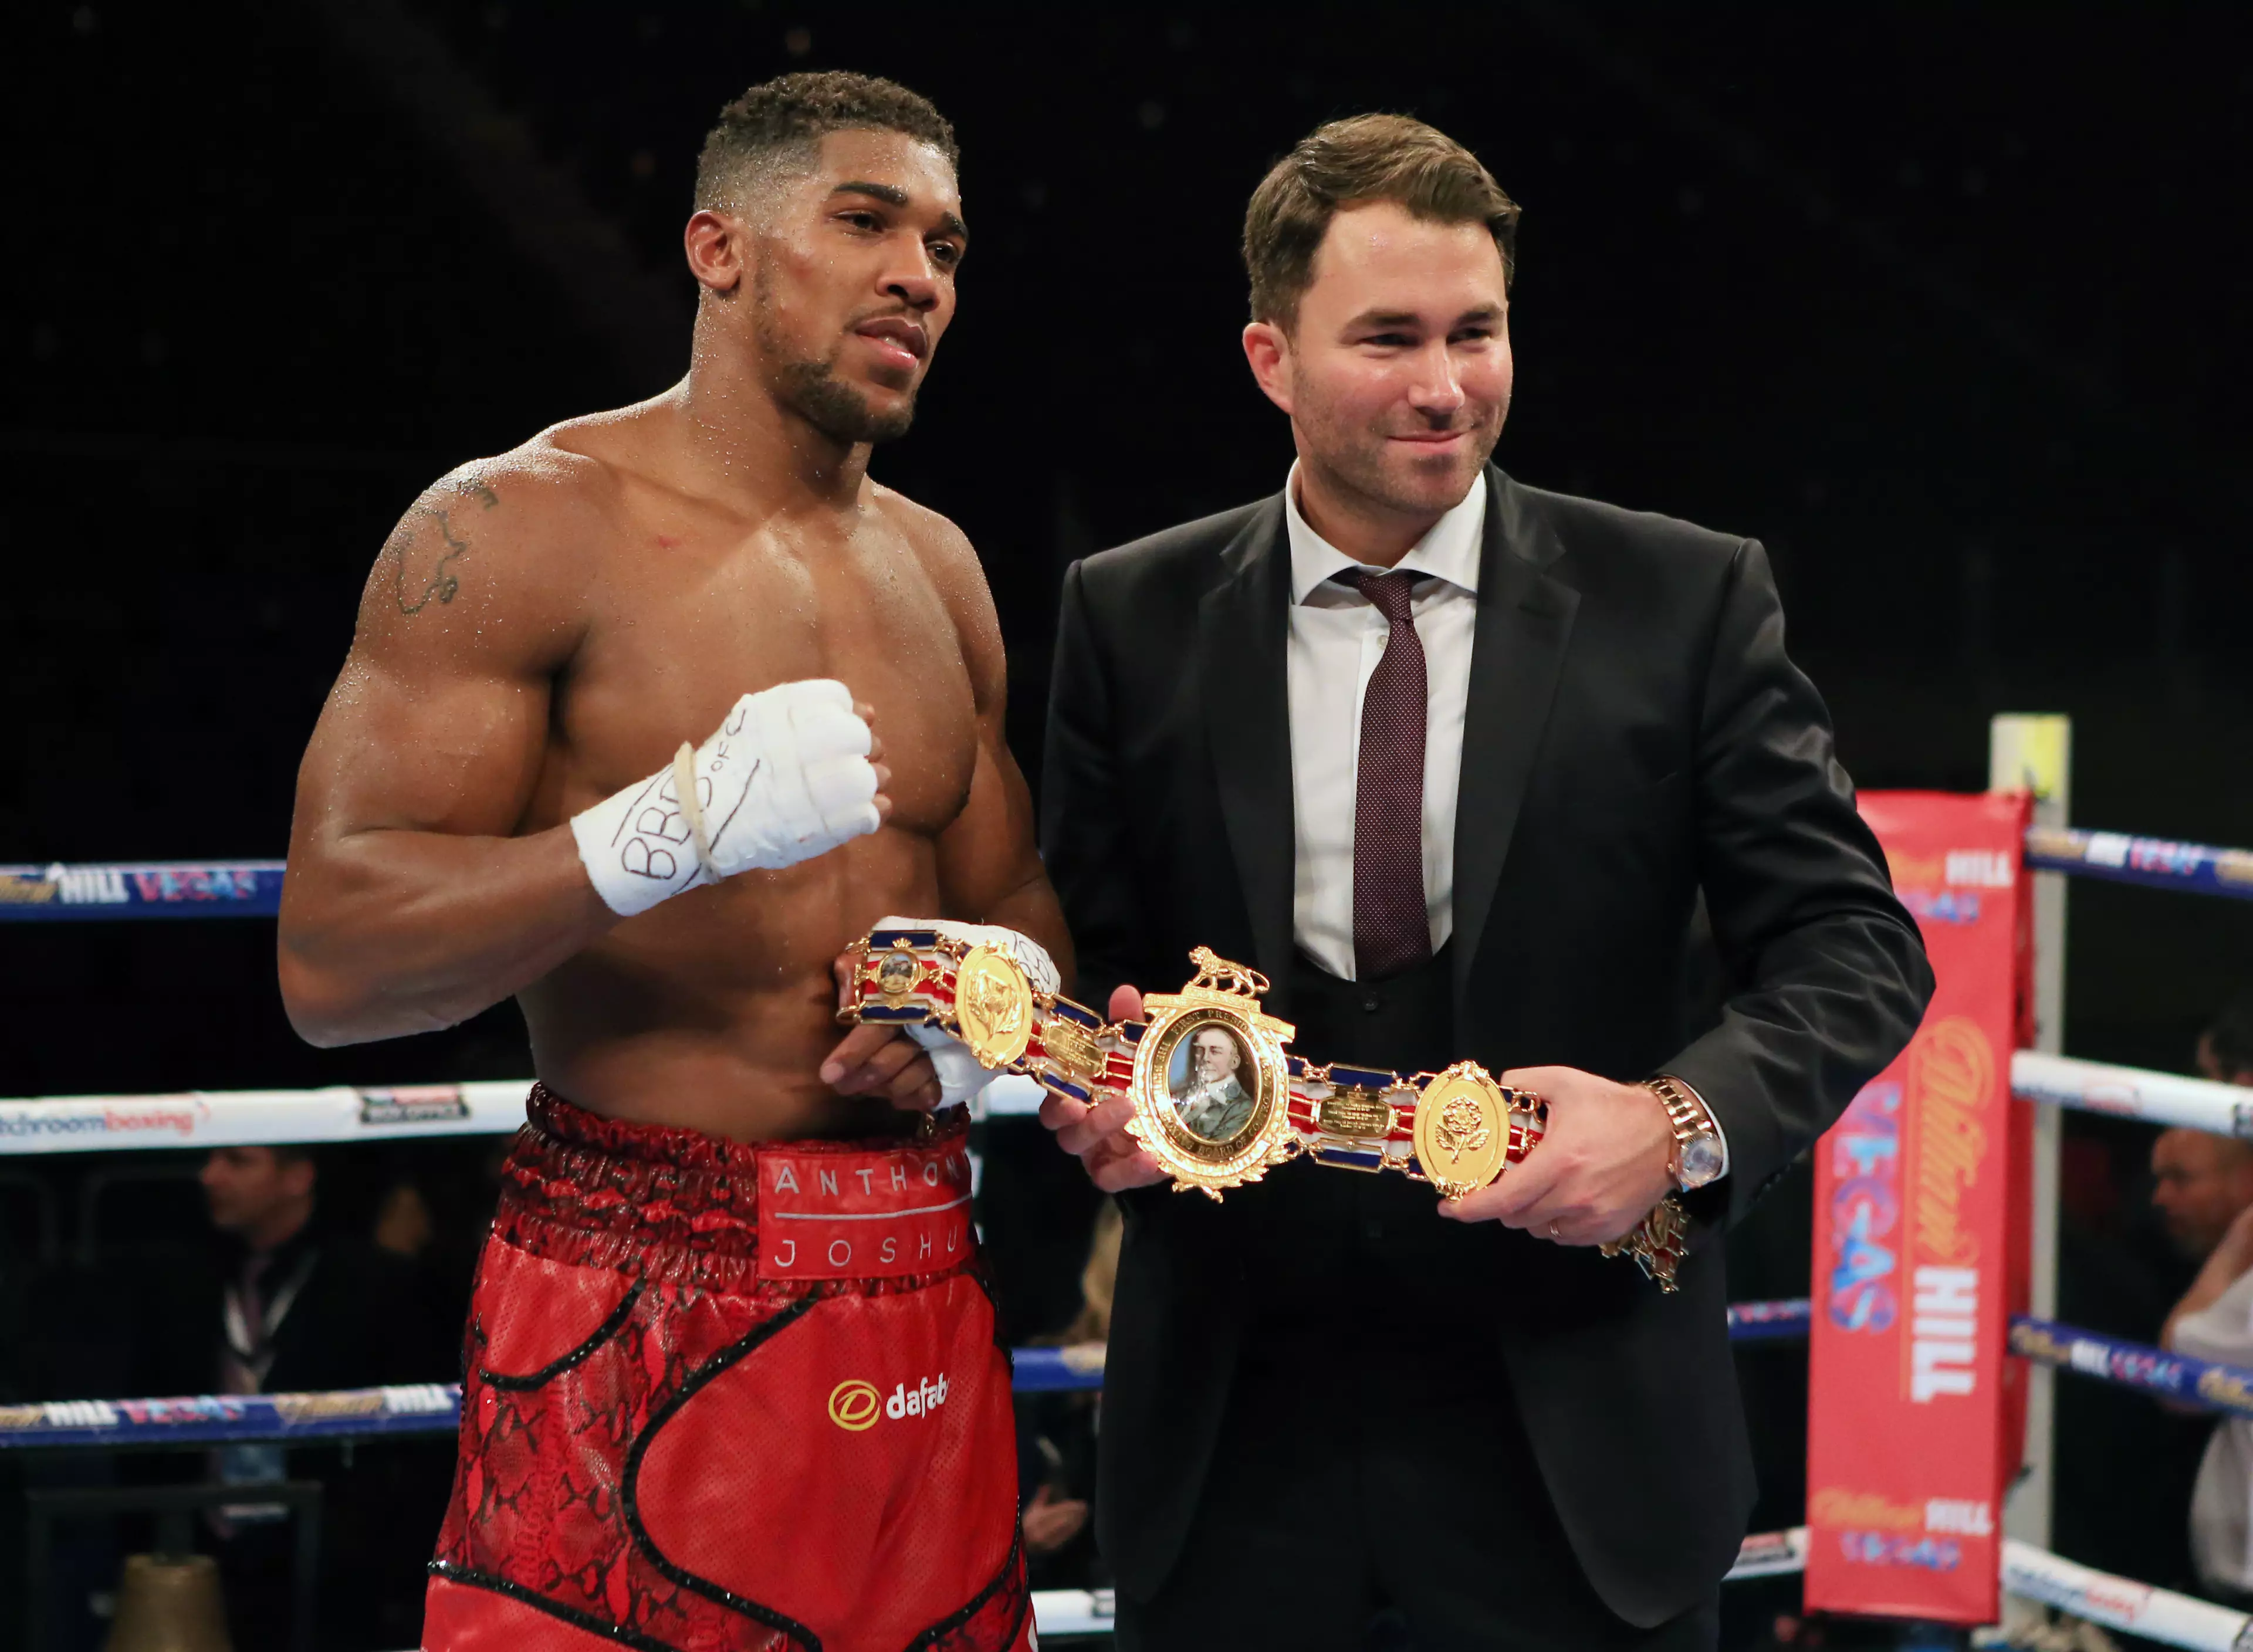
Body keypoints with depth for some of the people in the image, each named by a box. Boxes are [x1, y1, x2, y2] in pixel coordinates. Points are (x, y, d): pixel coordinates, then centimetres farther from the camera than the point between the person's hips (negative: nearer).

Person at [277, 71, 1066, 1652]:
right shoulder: (519, 529, -7)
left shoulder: (939, 569, 14)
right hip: (638, 1315, -6)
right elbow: (330, 959, -14)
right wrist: (671, 832, -26)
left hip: (921, 1300, 6)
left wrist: (1007, 980, -1)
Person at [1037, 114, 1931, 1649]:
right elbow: (1081, 951, 9)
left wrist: (1684, 1120, -20)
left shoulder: (1689, 600, -2)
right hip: (1231, 1423, 2)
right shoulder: (1133, 618, 2)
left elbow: (1855, 946, -3)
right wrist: (1097, 1089, -13)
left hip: (1576, 1443, -1)